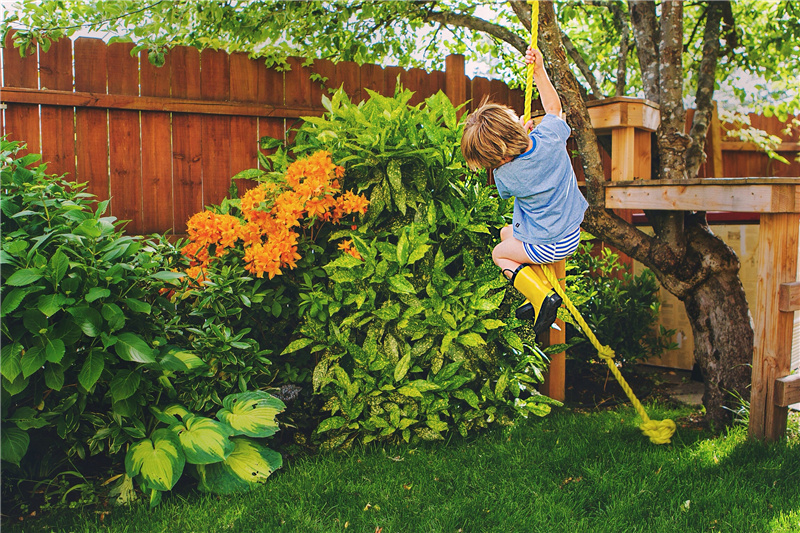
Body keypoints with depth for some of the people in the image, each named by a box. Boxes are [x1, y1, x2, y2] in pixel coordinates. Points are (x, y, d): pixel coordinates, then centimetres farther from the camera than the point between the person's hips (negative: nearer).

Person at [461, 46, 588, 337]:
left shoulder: (505, 175, -29)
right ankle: (544, 294, 21)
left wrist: (519, 134, -4)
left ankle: (542, 296, 0)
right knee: (506, 233, 25)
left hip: (549, 246, -7)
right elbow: (553, 107, 8)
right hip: (574, 231, 7)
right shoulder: (550, 137, -17)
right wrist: (539, 69, 11)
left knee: (500, 253, 19)